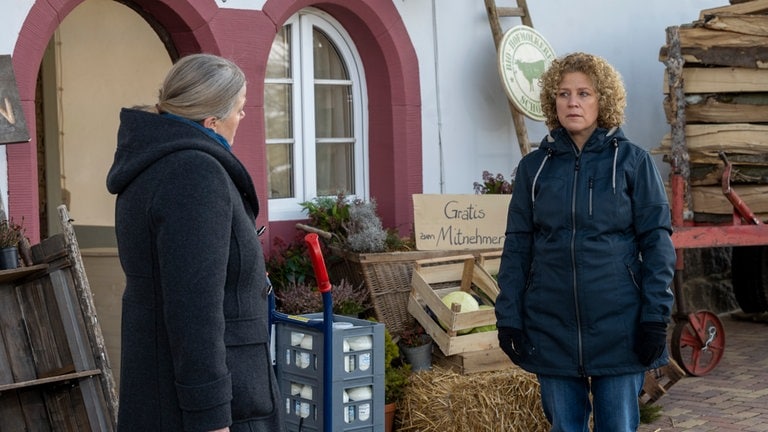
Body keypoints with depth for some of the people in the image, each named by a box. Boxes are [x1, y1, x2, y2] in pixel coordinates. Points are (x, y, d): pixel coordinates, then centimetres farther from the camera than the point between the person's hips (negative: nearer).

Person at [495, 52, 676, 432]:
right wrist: (508, 317, 2)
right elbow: (516, 247, 7)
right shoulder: (534, 167, 6)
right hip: (552, 328, 2)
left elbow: (656, 241, -2)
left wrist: (655, 316, -8)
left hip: (618, 326, -2)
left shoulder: (633, 162, 0)